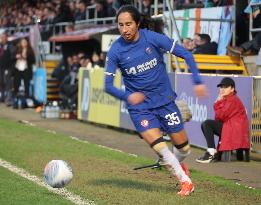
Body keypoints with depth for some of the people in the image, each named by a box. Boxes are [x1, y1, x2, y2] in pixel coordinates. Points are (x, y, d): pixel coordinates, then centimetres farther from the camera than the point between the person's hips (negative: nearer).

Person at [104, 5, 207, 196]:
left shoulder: (153, 38, -13)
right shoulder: (115, 50, -11)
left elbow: (185, 54, -6)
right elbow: (108, 85, -6)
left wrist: (197, 81, -16)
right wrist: (127, 96, -25)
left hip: (164, 99, 1)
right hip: (139, 105, -1)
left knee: (182, 145, 4)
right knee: (158, 144, -18)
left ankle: (178, 164, 41)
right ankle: (185, 181, 4)